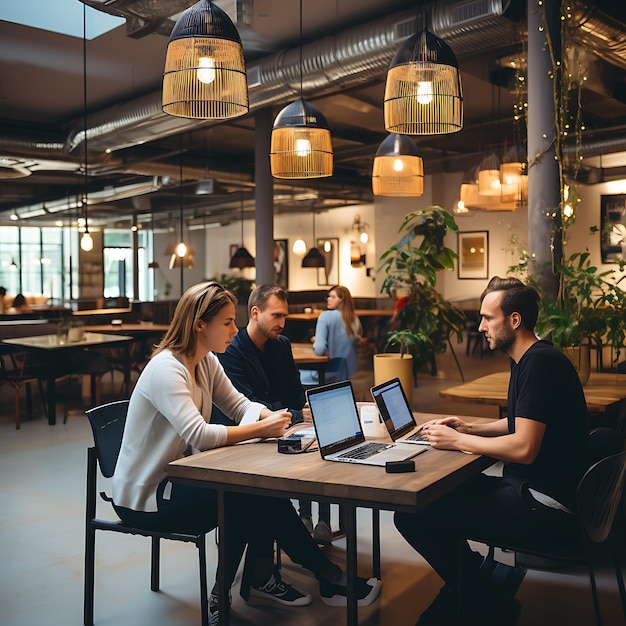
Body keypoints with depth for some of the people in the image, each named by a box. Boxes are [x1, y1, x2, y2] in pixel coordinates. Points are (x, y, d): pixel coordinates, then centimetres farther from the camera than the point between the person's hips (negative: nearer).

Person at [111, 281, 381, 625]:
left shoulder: (207, 363, 3)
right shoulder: (166, 369, -25)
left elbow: (240, 405, 6)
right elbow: (198, 434, -34)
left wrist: (268, 416, -15)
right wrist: (261, 429, -30)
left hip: (175, 477, 8)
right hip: (142, 497, -8)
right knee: (255, 493, -17)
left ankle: (259, 578, 5)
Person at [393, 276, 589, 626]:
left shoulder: (540, 363, -20)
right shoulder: (529, 360, 12)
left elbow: (523, 448, -26)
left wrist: (457, 441, -14)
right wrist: (470, 428, 11)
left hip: (545, 505, -11)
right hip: (531, 489, 11)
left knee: (413, 516, -13)